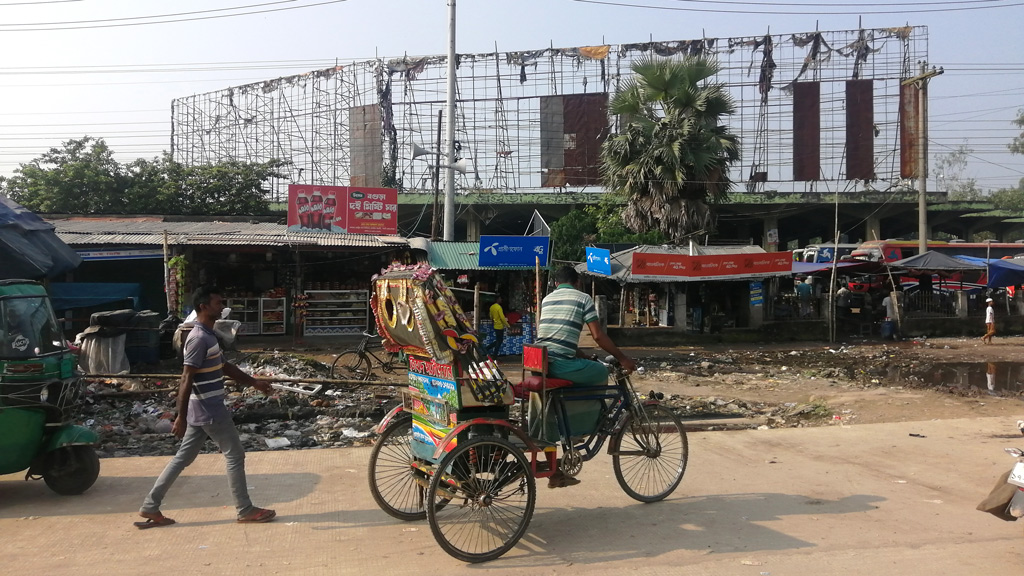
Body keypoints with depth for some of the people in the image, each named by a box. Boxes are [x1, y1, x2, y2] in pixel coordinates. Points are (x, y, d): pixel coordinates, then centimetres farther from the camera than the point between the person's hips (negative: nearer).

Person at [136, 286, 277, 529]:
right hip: (210, 412, -10)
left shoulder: (208, 336, 12)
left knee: (183, 458, 14)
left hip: (203, 411, 10)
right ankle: (245, 511, 12)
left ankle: (150, 507, 19)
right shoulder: (200, 339, -20)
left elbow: (225, 366, 22)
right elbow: (186, 379, -23)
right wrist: (181, 418, -23)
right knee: (235, 455, 1)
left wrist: (254, 383, 22)